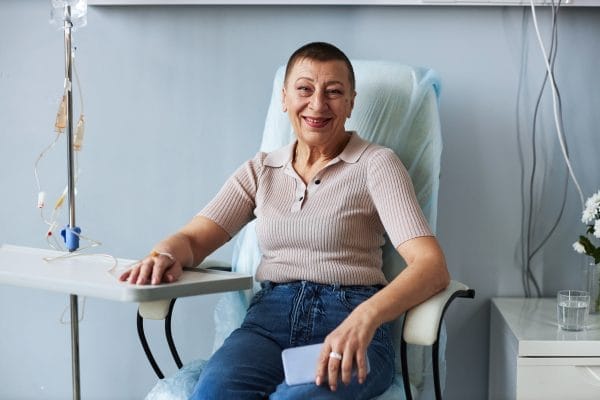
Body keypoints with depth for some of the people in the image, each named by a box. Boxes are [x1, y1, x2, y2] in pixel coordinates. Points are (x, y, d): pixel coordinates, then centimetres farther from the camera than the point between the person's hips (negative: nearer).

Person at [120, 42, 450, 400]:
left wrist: (365, 318, -29)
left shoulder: (376, 164, 4)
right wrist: (165, 256, -16)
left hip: (349, 321, -2)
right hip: (270, 319, 3)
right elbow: (192, 239, 10)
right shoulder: (260, 170, 17)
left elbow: (431, 266, -9)